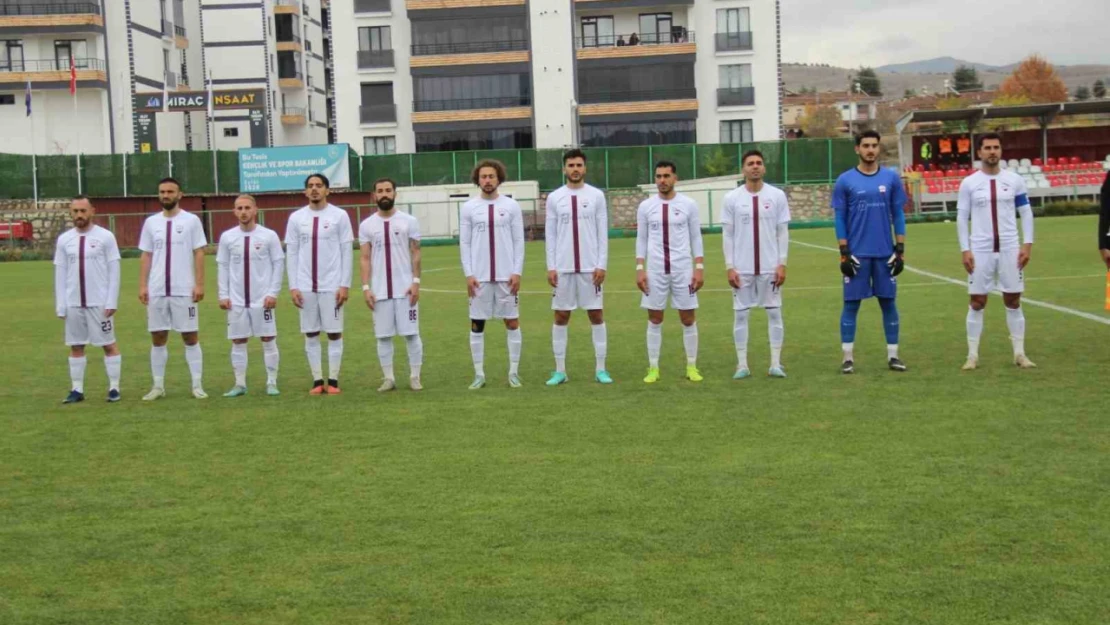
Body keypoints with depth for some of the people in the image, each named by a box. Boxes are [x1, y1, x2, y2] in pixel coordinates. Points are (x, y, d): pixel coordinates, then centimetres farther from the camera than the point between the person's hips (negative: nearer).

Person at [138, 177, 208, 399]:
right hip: (156, 291, 3)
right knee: (158, 338, 7)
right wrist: (142, 285, 2)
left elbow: (199, 254, -2)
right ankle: (158, 386, 14)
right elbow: (146, 256, 10)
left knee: (190, 337, 1)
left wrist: (199, 284, -10)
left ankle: (197, 385, 6)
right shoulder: (151, 222, 9)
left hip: (184, 290, -3)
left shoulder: (191, 221, 0)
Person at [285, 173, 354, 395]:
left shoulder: (339, 216, 0)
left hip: (332, 286, -2)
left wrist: (345, 285, -7)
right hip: (305, 287, 2)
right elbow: (291, 254, 6)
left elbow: (347, 252, -1)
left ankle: (333, 381, 8)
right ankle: (317, 381, 11)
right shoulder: (296, 218, 6)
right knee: (311, 334, 5)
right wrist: (293, 287, -1)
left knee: (334, 333, 1)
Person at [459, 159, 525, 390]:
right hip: (479, 277, 0)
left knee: (512, 322, 3)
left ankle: (514, 372, 12)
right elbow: (464, 243, 3)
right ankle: (479, 374, 12)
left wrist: (517, 272, -5)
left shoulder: (511, 206, 2)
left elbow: (519, 241, 2)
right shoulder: (468, 208, 3)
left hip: (507, 275, 0)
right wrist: (468, 274, -5)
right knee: (477, 324, 3)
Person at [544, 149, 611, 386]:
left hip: (590, 267, -1)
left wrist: (601, 265, -7)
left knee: (596, 315, 2)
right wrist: (551, 267, -3)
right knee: (561, 317, 4)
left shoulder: (596, 195, 2)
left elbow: (603, 233, 0)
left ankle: (600, 369, 9)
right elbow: (550, 235, 4)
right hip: (563, 268, 1)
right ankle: (560, 370, 12)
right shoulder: (554, 198, 4)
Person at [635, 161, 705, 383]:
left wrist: (699, 268, -4)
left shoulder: (688, 204, 0)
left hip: (683, 269, 0)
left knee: (688, 319, 4)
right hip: (655, 270, 1)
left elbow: (696, 238, 3)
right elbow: (641, 240, 6)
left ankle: (692, 366, 14)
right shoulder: (645, 206, 3)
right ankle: (653, 368, 12)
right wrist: (640, 269, -2)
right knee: (655, 320, 4)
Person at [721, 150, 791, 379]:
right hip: (742, 268, 0)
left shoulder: (777, 195, 1)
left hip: (770, 267, 0)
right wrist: (729, 267, -4)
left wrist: (782, 263, -5)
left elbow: (783, 232, 2)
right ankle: (742, 365, 10)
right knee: (741, 314, 3)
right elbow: (727, 235, 2)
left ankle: (775, 363, 10)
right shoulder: (732, 198, 1)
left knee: (774, 313, 3)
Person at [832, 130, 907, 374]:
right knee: (851, 303, 1)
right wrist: (844, 254, -5)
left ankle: (893, 355, 14)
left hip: (885, 253, 2)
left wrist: (900, 250, 1)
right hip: (857, 254, -1)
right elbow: (840, 219, 1)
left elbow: (898, 215, 6)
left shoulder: (891, 178, 4)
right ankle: (848, 357, 8)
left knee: (888, 302, 6)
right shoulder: (845, 180, 0)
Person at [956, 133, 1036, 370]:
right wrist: (965, 250, -5)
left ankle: (1019, 353, 13)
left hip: (1010, 249, 1)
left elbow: (1026, 212, 6)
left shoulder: (1014, 180, 4)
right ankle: (972, 355, 9)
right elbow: (961, 218, 2)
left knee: (1013, 301, 5)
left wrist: (1027, 244, -2)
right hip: (980, 250, -1)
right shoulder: (969, 183, 1)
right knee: (977, 302, 2)